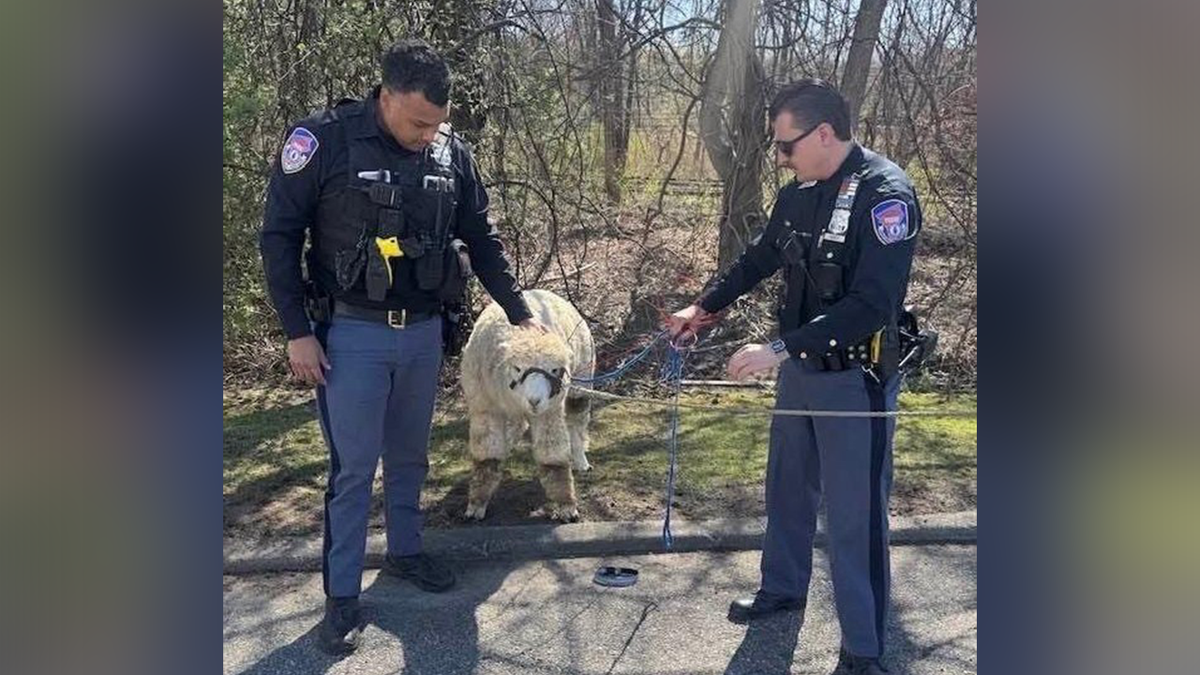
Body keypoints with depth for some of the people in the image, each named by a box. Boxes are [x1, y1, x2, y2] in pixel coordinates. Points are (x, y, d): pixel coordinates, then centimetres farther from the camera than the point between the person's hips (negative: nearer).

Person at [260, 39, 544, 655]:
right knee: (353, 467, 0)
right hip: (352, 334, -4)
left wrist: (518, 311, 10)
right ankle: (341, 595, 13)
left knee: (410, 454, 17)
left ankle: (405, 552, 38)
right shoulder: (323, 140, -12)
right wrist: (297, 331, -10)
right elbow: (279, 236, -7)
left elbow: (480, 239, 11)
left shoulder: (451, 154, 1)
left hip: (424, 332, 4)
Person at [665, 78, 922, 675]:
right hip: (799, 370, 8)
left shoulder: (885, 194, -21)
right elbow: (758, 259, 21)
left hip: (856, 380, -8)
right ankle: (783, 590, 44)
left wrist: (779, 349, -28)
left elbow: (872, 305, -27)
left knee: (854, 515, 1)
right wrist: (702, 307, 16)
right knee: (787, 490, 21)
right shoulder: (798, 194, 3)